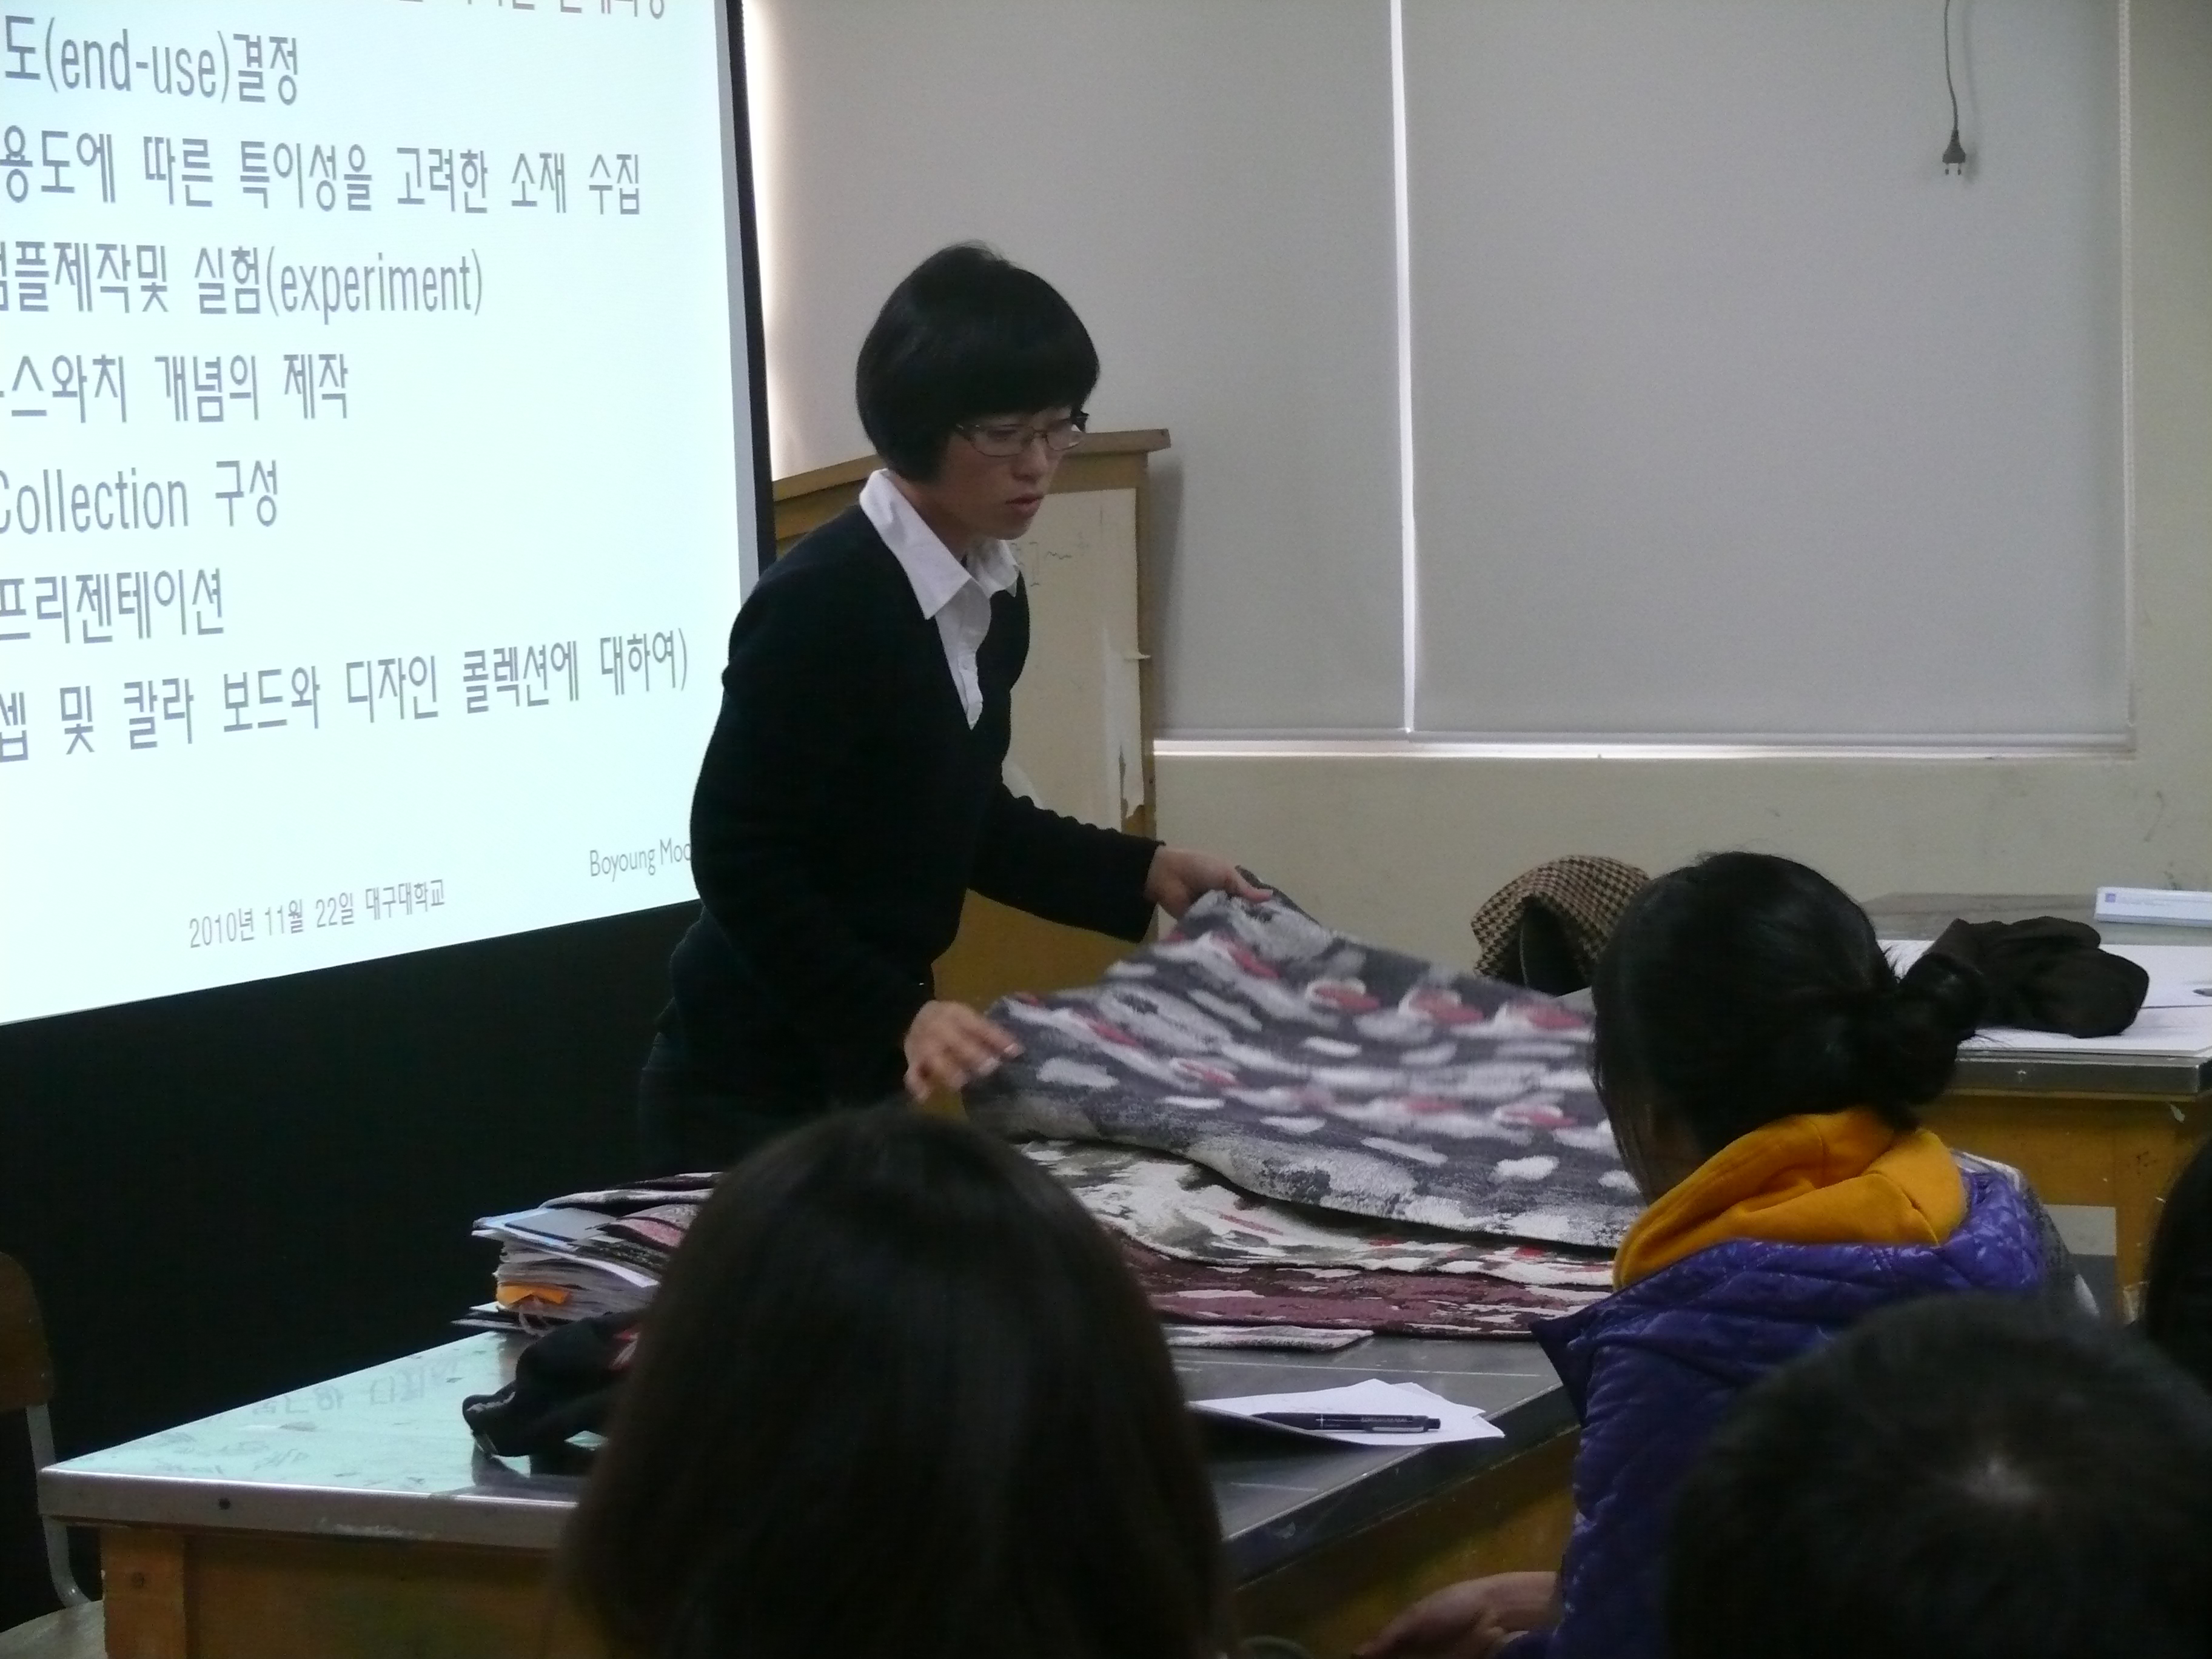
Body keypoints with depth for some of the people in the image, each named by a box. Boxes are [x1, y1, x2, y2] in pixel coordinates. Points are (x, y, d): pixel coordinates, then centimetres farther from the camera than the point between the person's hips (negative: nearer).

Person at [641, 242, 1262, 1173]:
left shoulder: (994, 598, 6)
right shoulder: (821, 602, -21)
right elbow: (740, 858, -21)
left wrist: (1144, 874, 9)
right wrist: (898, 1017, -28)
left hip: (866, 1071, 8)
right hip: (754, 1087, -8)